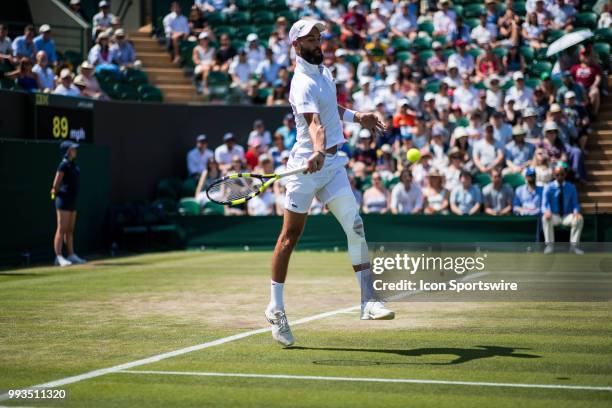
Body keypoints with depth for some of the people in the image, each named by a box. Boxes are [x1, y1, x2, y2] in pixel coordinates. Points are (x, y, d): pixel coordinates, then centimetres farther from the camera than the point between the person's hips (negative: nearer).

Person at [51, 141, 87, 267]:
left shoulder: (74, 164, 14)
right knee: (61, 229, -10)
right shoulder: (64, 165, -13)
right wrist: (56, 192, 5)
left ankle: (71, 255, 20)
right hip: (63, 199, -8)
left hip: (72, 200, 8)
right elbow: (56, 183, -12)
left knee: (70, 230, 13)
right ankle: (59, 257, -11)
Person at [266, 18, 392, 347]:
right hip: (307, 164, -7)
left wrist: (356, 117, 32)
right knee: (290, 236, 2)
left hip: (332, 163, 7)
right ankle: (275, 307, 13)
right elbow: (314, 123, -35)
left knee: (355, 227, -6)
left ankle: (367, 301, -5)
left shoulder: (323, 70, 11)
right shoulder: (303, 85, -17)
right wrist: (318, 151, -51)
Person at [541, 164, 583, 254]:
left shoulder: (571, 187, 2)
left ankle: (573, 245, -21)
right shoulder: (549, 187, -3)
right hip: (554, 216, -1)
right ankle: (549, 245, -27)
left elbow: (575, 203, 3)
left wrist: (576, 211, -22)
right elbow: (544, 205, -6)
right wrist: (546, 211, -32)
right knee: (546, 218, -35)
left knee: (579, 219, -29)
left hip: (567, 216, 1)